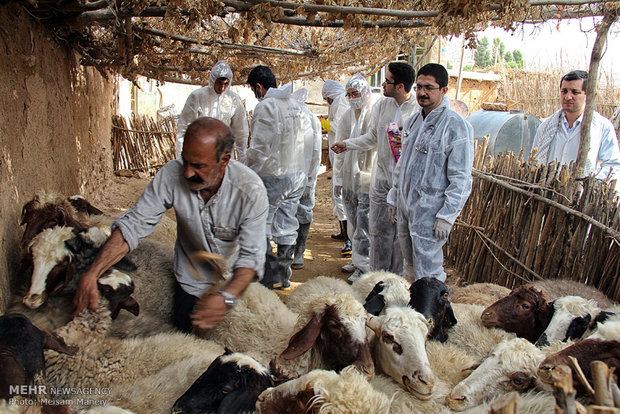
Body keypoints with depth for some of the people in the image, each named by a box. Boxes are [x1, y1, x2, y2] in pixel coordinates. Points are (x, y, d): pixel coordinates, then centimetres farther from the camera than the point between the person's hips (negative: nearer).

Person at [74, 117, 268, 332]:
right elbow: (134, 223, -22)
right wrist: (91, 273, -32)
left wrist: (227, 297, -49)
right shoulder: (172, 174, -25)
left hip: (235, 282, -1)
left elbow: (251, 255, -30)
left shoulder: (251, 190, -30)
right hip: (190, 283, 2)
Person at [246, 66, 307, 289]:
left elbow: (259, 148, -17)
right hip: (298, 173, 8)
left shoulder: (265, 106, -14)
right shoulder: (296, 104, 10)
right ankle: (284, 275, 23)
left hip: (273, 176, -8)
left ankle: (269, 276, 8)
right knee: (287, 226, 14)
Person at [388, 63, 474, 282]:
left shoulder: (456, 126, -13)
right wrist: (394, 196, 20)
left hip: (430, 212, -7)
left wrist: (447, 216, -17)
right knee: (410, 268, 18)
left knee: (427, 274, -3)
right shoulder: (413, 121, 12)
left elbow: (461, 179, -15)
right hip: (405, 207, 8)